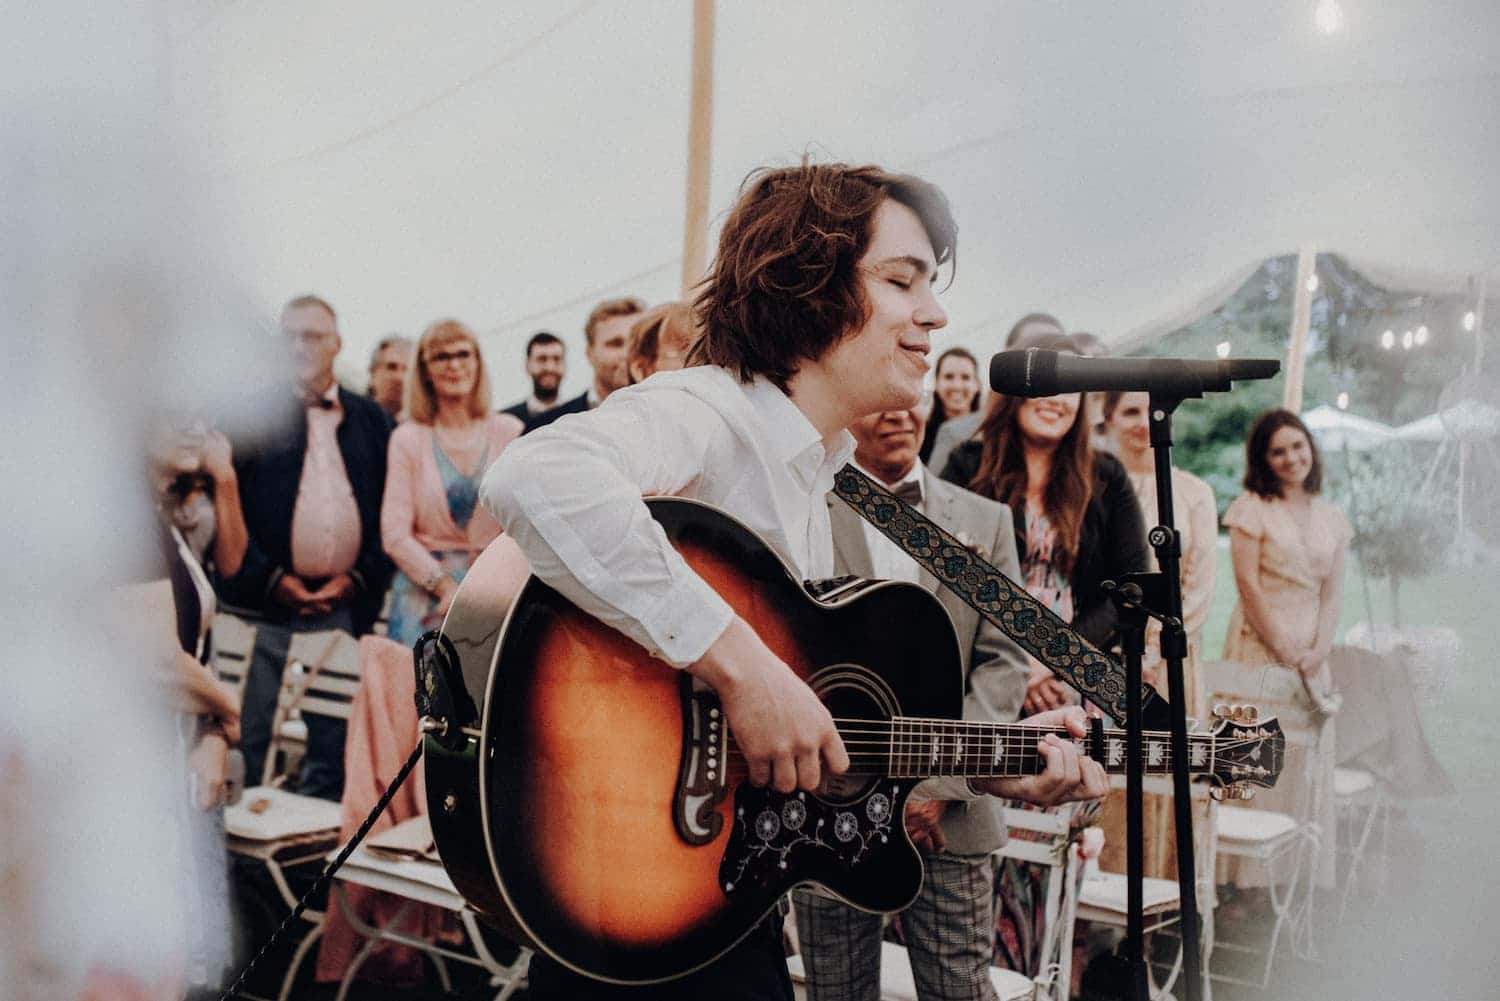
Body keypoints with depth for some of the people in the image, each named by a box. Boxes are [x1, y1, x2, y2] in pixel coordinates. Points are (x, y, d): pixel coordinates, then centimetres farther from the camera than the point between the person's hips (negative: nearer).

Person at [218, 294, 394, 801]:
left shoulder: (370, 419, 12)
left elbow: (388, 512, 10)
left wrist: (359, 579, -2)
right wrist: (270, 578, -10)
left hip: (346, 605, 2)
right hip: (266, 606, -2)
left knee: (333, 747, 7)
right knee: (250, 743, 0)